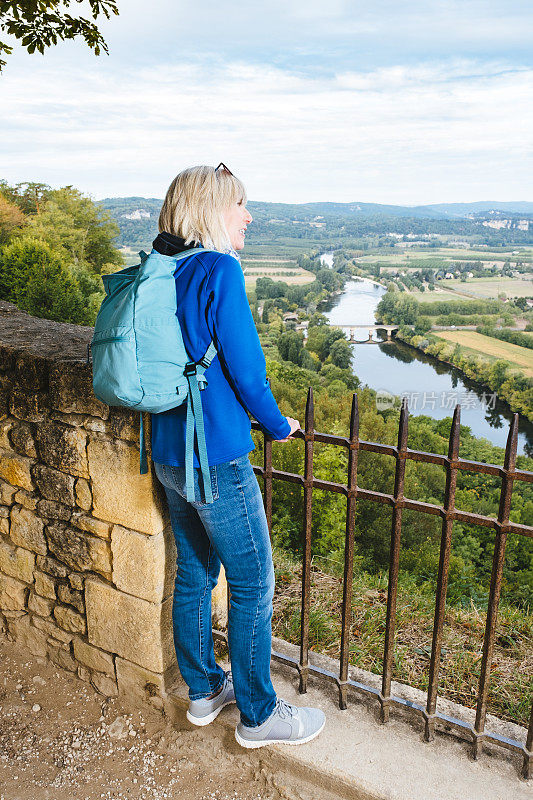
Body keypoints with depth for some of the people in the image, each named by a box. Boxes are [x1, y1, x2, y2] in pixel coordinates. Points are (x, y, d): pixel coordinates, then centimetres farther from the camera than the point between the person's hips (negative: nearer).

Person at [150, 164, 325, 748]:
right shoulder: (219, 269, -17)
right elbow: (245, 367, -17)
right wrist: (278, 426, 0)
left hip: (168, 453, 9)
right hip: (216, 459, -8)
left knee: (193, 573, 21)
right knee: (253, 586, 8)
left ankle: (203, 691, 40)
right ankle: (258, 716, 27)